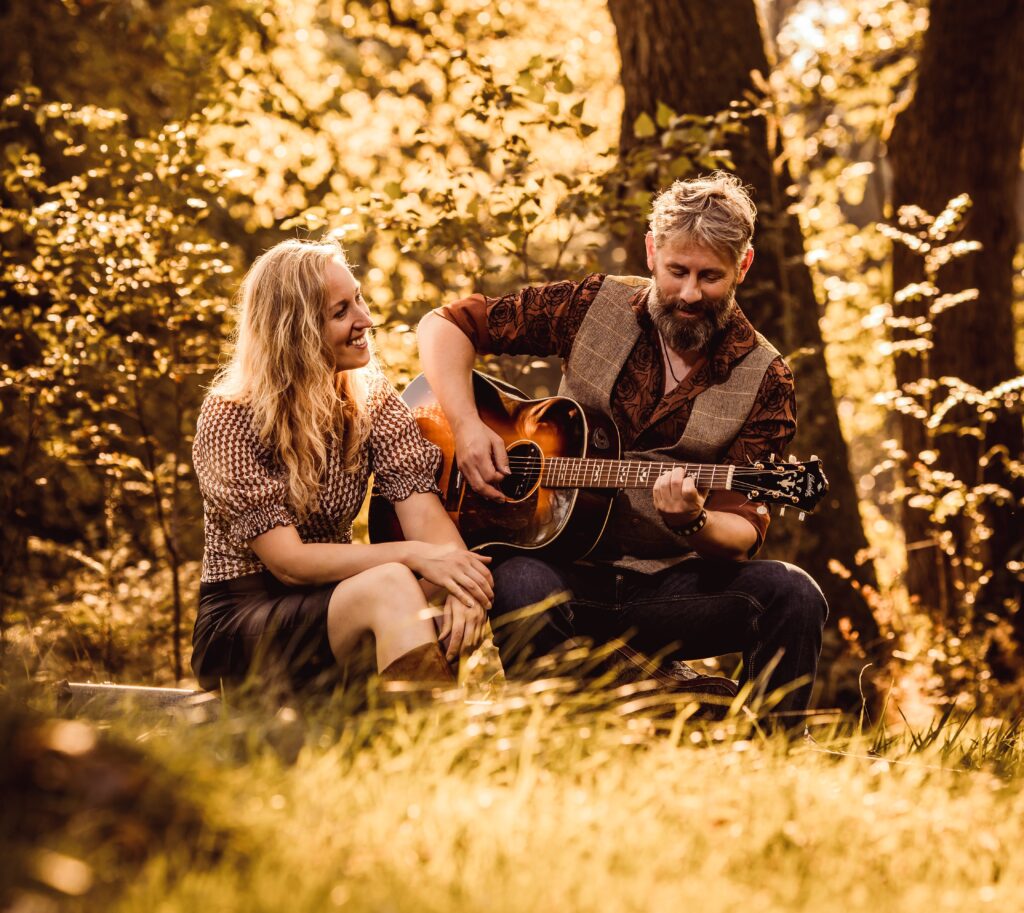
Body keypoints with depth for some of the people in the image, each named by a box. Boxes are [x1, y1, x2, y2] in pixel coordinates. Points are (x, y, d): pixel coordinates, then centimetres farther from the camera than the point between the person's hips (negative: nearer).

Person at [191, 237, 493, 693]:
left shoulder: (369, 398, 3)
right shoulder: (230, 419, -12)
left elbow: (424, 513, -10)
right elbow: (288, 562, -19)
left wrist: (458, 576, -32)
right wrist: (412, 556, -30)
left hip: (332, 607, 5)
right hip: (238, 625, -5)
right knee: (391, 587, -34)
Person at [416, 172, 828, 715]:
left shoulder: (763, 380, 1)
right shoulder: (595, 307, 2)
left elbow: (742, 534, -3)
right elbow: (445, 325, 6)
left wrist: (695, 524, -27)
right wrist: (466, 426, -10)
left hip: (671, 581, 1)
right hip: (564, 568, -1)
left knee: (791, 594, -27)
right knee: (519, 585, -36)